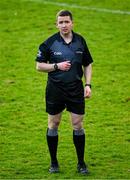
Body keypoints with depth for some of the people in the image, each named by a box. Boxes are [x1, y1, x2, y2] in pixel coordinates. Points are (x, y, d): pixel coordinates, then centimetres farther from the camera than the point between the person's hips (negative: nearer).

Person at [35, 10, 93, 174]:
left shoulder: (80, 41, 2)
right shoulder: (50, 43, -6)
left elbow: (87, 65, 12)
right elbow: (39, 65, -2)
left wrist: (88, 84, 1)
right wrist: (57, 66, -15)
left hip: (76, 89, 1)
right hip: (55, 89, -1)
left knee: (78, 125, 1)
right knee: (53, 125, 5)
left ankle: (81, 163, 12)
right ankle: (54, 162, 17)